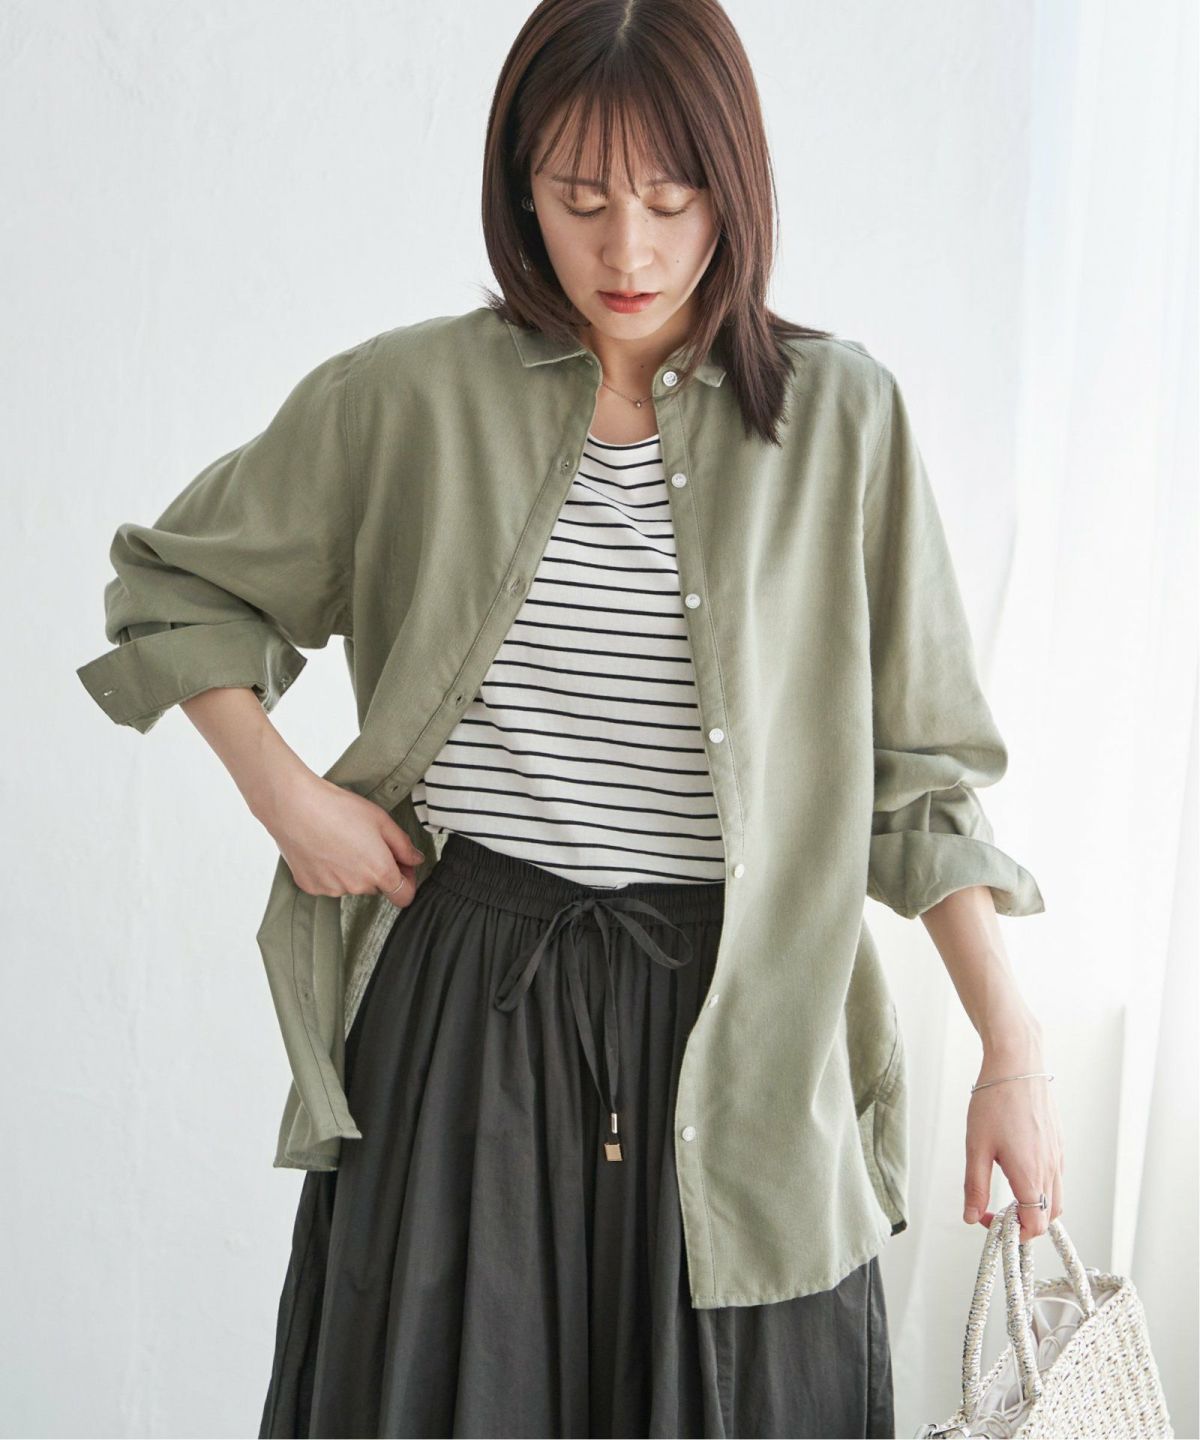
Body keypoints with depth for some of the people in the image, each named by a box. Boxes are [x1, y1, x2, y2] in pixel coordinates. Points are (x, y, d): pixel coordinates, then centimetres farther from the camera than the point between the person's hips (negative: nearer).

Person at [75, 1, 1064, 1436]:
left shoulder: (836, 415, -1)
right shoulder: (404, 397, -1)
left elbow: (918, 774, 1)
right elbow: (173, 582, 12)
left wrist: (1014, 1054, -2)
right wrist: (283, 788, -2)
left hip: (741, 1029, 0)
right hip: (463, 998, 0)